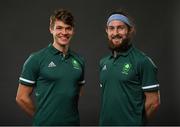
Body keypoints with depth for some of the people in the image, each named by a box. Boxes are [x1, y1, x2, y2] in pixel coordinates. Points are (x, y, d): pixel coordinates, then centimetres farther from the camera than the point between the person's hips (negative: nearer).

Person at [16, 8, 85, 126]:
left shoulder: (79, 60, 3)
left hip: (73, 122, 4)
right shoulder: (36, 59, -10)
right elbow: (22, 97, -8)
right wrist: (41, 117, 0)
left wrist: (67, 115, 4)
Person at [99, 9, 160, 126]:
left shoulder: (142, 61, -14)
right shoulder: (103, 62, 6)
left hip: (131, 122, -6)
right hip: (105, 122, 6)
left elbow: (153, 101, -13)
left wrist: (137, 121, -3)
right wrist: (110, 118, 7)